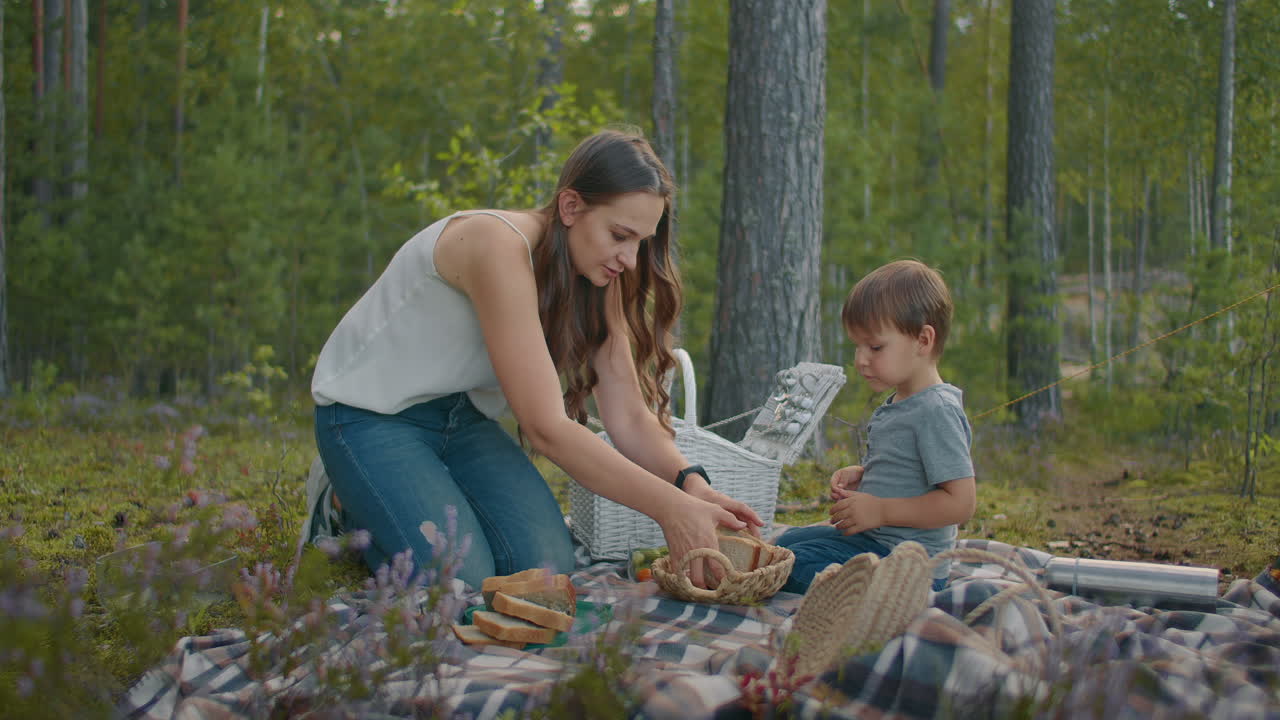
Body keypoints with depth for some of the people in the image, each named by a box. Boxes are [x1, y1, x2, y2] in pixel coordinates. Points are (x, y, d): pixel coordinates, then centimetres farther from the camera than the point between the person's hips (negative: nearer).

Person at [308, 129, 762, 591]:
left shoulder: (599, 281, -6)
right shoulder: (499, 246, -32)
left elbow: (629, 415, -9)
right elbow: (546, 427, -35)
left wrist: (689, 482, -29)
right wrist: (669, 508, -38)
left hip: (463, 417, 7)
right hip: (371, 414, -7)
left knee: (547, 568, -14)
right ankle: (352, 509, 5)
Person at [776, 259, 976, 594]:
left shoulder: (937, 411, -22)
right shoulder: (898, 403, 10)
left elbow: (960, 503, -26)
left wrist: (880, 510, -24)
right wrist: (861, 476, 6)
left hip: (905, 561, -11)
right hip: (872, 539, 11)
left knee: (793, 567, -22)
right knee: (786, 541, 24)